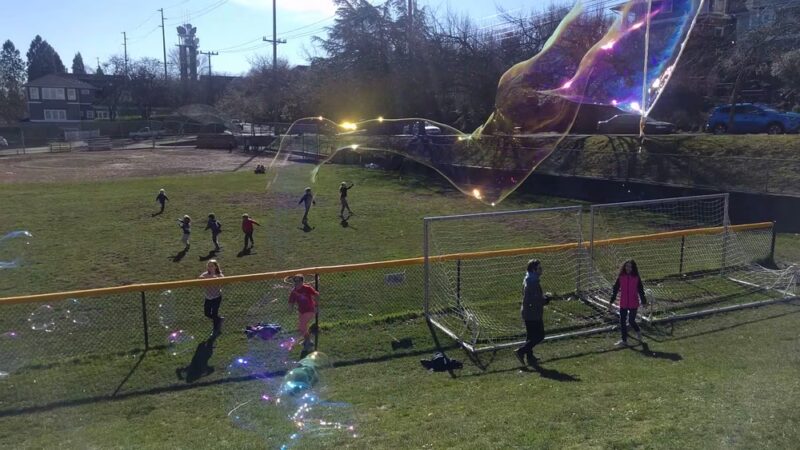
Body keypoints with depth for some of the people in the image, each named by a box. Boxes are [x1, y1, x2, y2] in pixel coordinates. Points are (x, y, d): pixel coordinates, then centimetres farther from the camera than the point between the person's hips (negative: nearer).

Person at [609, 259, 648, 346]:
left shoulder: (636, 278, -4)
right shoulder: (621, 277, -2)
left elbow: (640, 290, 2)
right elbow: (615, 289, 2)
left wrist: (644, 301, 3)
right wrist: (612, 300, 1)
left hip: (633, 304, -2)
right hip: (623, 304, 2)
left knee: (631, 321, 1)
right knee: (622, 322, 4)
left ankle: (638, 332, 34)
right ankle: (624, 340, 15)